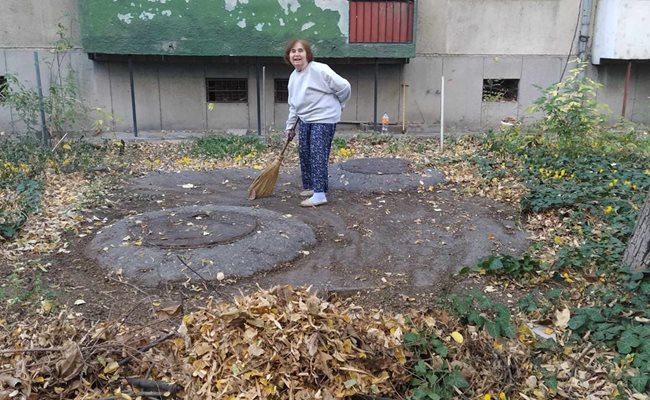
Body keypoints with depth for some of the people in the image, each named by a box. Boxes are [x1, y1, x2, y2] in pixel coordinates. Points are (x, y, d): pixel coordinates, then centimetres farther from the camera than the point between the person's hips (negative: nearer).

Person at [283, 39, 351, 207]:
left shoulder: (319, 70, -19)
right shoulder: (293, 77, 8)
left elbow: (344, 87, -18)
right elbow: (293, 105, 17)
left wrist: (334, 105, -3)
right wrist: (290, 126, 15)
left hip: (323, 119, -9)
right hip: (305, 119, 9)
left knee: (318, 155, -12)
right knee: (304, 153, 13)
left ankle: (319, 194, -10)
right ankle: (309, 187, 28)